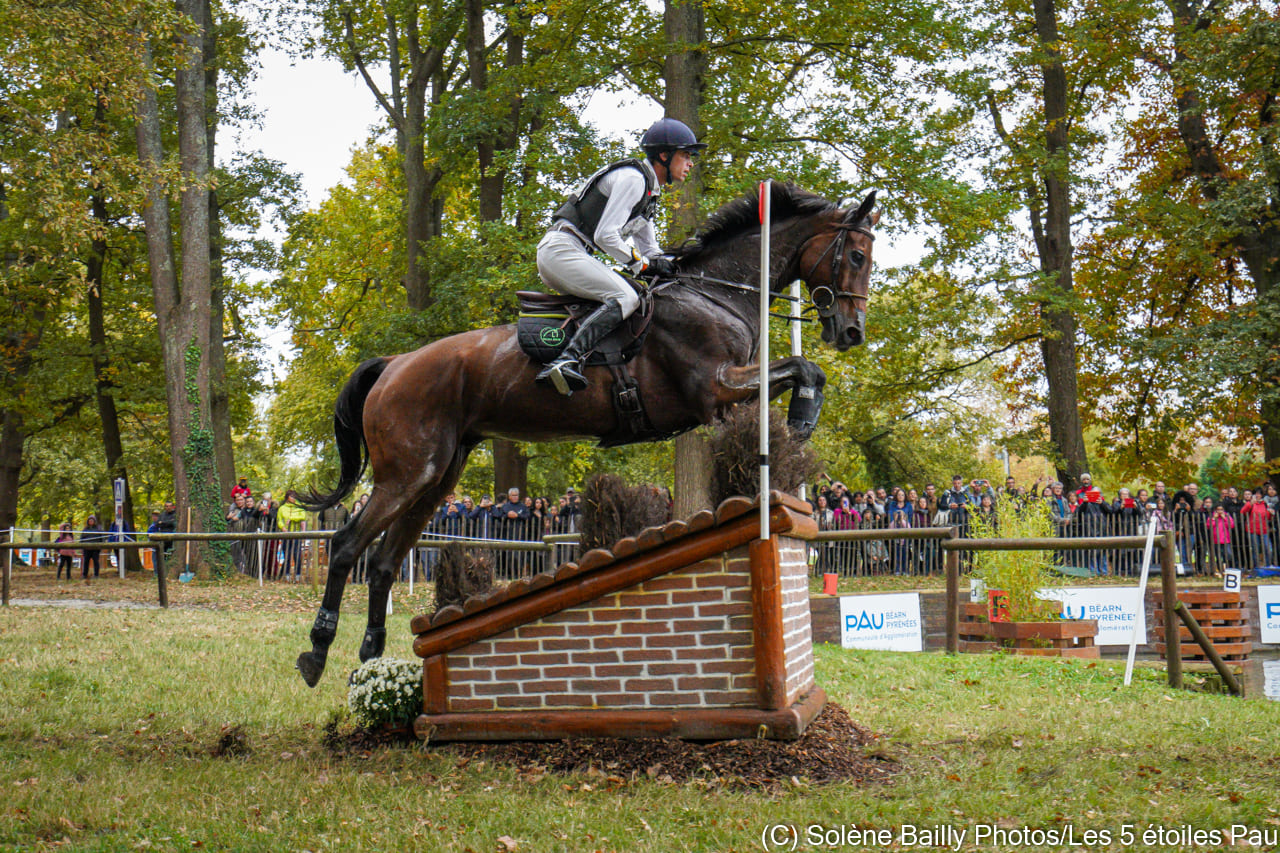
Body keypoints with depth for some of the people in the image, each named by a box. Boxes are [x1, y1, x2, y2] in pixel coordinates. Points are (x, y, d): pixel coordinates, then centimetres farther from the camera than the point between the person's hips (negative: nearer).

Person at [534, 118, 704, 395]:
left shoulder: (648, 190, 21)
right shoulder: (632, 178, -10)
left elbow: (649, 249, 27)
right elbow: (605, 235, -17)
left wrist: (670, 269, 12)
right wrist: (642, 265, -11)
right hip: (561, 248, -10)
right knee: (625, 298, -24)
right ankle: (567, 360, -42)